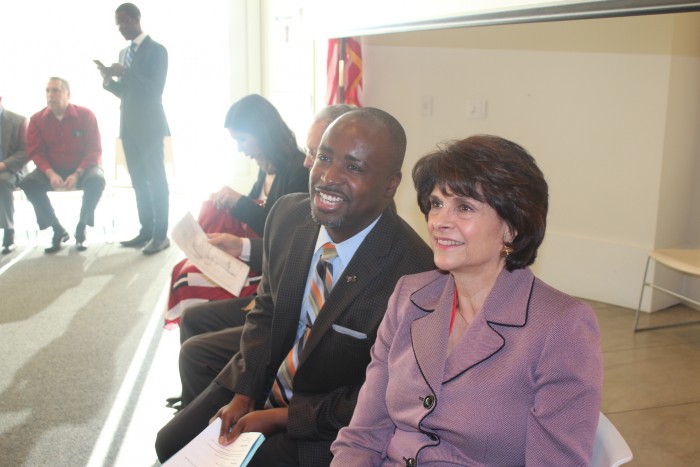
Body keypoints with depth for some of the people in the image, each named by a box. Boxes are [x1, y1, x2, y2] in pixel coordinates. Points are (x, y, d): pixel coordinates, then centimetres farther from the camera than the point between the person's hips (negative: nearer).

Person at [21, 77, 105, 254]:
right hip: (52, 170, 2)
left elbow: (94, 151, -11)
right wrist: (50, 174, -25)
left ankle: (81, 228, -14)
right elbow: (36, 152, -5)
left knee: (96, 180, -36)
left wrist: (77, 174, -25)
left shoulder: (85, 115, -9)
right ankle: (58, 230, -12)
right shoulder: (37, 119, -3)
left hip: (83, 168, -2)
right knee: (29, 183, -27)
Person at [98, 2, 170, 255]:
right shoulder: (124, 53, 16)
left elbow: (155, 89, -16)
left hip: (149, 125, -7)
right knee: (138, 180, 8)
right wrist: (109, 81, -2)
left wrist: (125, 73, -22)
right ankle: (146, 231, 15)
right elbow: (126, 92, 17)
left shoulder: (156, 50, -6)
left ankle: (161, 235, -1)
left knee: (156, 179, -4)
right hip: (129, 125, 7)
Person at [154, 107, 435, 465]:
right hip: (265, 379, 6)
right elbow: (266, 310, 5)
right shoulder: (287, 214, -11)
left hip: (327, 430, -5)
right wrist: (243, 394, -4)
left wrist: (280, 416, -15)